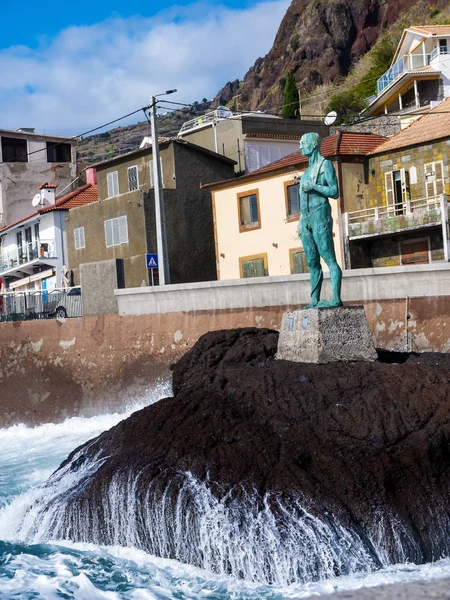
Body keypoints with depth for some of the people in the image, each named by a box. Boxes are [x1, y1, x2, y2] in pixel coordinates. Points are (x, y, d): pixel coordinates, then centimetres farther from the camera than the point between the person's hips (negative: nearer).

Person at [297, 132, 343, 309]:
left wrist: (313, 186, -15)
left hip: (320, 216, -8)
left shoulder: (325, 164, -2)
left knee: (329, 258, -12)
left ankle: (336, 299, -17)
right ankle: (314, 300, 7)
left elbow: (335, 192, -9)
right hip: (307, 218, 8)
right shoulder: (309, 168, 22)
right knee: (312, 262, 6)